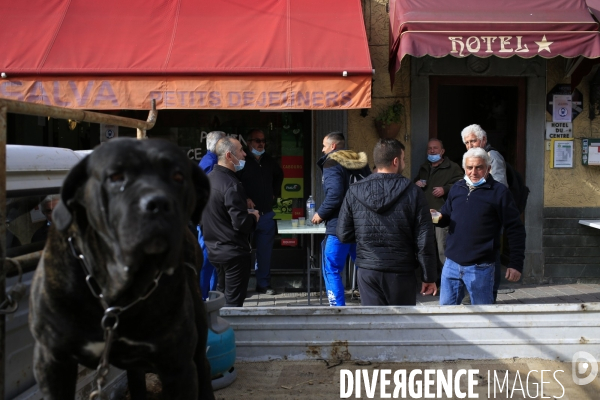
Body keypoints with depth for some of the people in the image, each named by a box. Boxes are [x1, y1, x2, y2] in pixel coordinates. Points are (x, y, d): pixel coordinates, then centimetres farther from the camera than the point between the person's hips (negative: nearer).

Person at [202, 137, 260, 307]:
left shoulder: (209, 178, 7)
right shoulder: (231, 185, -22)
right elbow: (241, 223, -26)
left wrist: (245, 210, 12)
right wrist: (253, 217, -5)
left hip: (214, 249, 9)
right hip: (234, 251, -9)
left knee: (223, 296, 20)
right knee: (233, 302, 0)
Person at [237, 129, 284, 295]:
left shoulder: (269, 161, 13)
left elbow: (279, 175, 32)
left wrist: (275, 193, 22)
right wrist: (244, 199, -18)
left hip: (266, 214, 5)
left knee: (265, 250, 7)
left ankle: (264, 284, 16)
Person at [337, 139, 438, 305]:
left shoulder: (354, 192, -3)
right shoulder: (413, 192, -8)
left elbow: (343, 235, 1)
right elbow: (425, 240, -8)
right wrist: (429, 277, 1)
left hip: (368, 271, 1)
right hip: (402, 272, -1)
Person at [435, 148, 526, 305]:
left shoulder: (499, 192, -6)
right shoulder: (457, 188, 8)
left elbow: (515, 229, -6)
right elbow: (446, 217, 19)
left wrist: (516, 263, -9)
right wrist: (438, 217, -5)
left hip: (480, 268, -4)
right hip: (452, 264, 5)